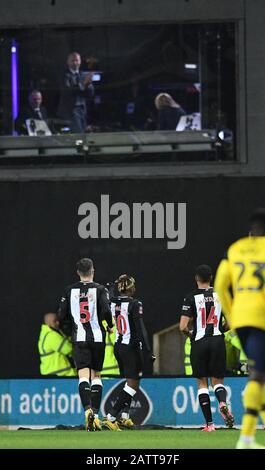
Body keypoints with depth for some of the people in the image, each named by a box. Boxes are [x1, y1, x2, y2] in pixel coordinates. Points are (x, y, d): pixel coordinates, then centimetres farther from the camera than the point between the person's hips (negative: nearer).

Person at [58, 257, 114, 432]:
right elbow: (106, 310, -16)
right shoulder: (100, 289, -3)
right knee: (96, 375, 12)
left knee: (84, 376, -9)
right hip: (97, 337, 0)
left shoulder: (70, 291, 5)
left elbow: (62, 316, 5)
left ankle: (88, 410, -31)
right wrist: (110, 326, 3)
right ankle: (96, 413, 9)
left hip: (79, 339, 0)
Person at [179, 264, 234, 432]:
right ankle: (223, 402, -25)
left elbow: (183, 326, -8)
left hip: (199, 342, -2)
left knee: (202, 382, 8)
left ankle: (209, 423, 3)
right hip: (217, 341, 2)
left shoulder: (191, 298, -4)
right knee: (217, 380, 10)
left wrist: (189, 333, 14)